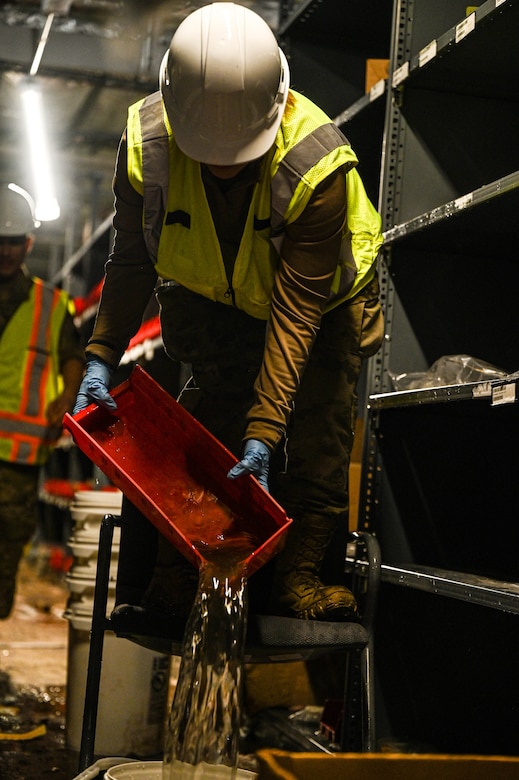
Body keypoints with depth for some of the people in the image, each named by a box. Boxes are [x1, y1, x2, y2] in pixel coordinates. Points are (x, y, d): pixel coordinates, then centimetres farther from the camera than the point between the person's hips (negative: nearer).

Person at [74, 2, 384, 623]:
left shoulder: (318, 165, -38)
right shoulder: (145, 144, -27)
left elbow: (296, 312, -35)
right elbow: (131, 260, -10)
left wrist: (264, 430, -39)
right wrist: (100, 356, -19)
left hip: (319, 300, -2)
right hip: (212, 301, 2)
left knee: (316, 437, -11)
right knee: (209, 414, -11)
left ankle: (297, 577, -2)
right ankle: (178, 567, -1)